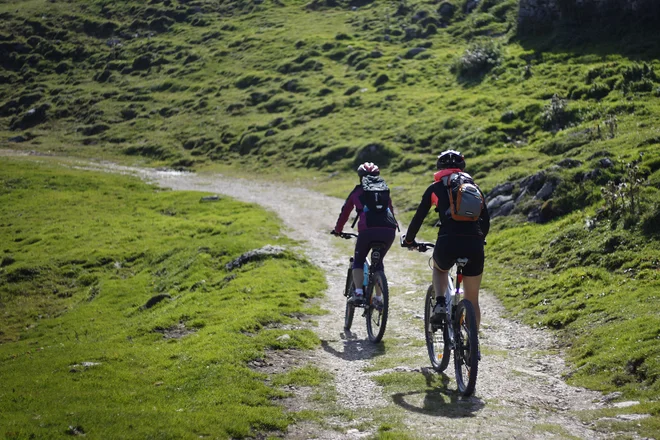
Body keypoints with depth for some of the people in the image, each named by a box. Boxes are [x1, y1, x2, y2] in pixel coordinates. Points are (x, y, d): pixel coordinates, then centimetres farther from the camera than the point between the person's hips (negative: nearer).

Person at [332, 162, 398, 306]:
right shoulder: (385, 190, 27)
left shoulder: (357, 191, 20)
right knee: (378, 262, 23)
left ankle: (358, 293, 0)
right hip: (389, 230, 3)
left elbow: (345, 212, 27)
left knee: (358, 261, 18)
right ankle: (378, 298, 17)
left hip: (368, 229, -3)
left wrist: (337, 230, 41)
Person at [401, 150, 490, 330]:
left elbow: (419, 217, 16)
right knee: (472, 300, 17)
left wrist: (408, 240, 32)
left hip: (447, 243, -2)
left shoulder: (435, 187, 14)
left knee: (439, 268, 35)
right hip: (474, 245, 2)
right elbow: (486, 220, 22)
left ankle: (440, 304, 10)